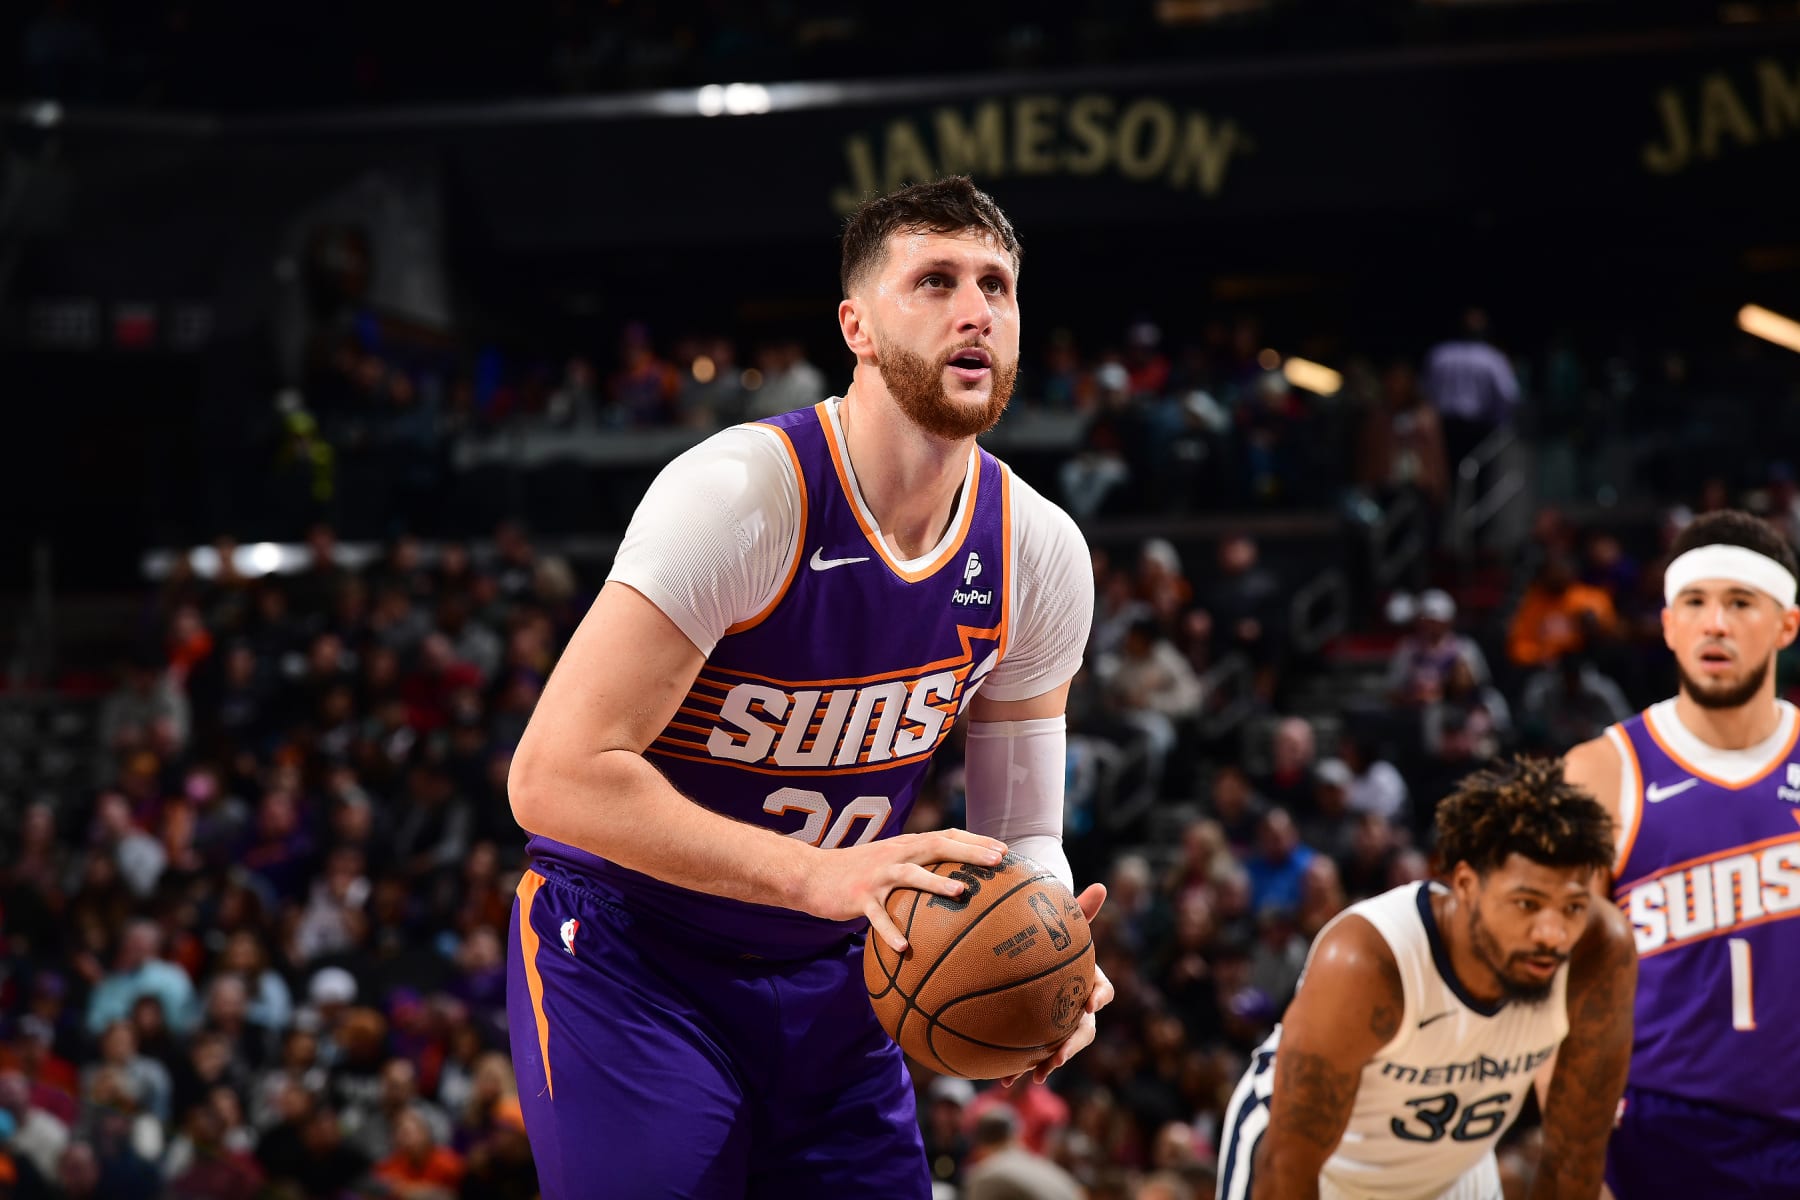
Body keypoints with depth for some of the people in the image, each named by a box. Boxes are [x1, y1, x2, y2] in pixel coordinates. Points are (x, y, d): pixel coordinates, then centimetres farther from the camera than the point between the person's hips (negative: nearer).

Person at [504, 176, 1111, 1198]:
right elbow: (556, 776, -29)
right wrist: (818, 875, -35)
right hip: (628, 956, -6)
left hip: (824, 979, 6)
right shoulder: (743, 493, -24)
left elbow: (1022, 830, 5)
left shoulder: (1040, 554, -5)